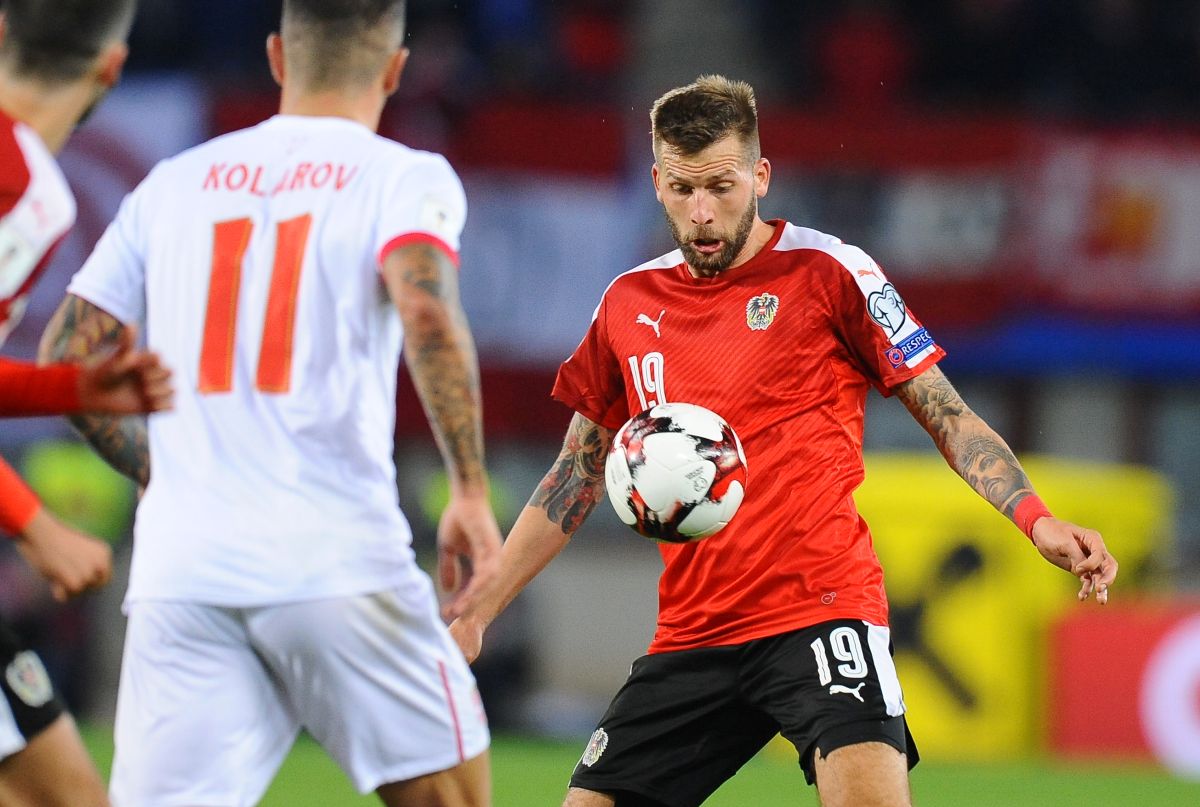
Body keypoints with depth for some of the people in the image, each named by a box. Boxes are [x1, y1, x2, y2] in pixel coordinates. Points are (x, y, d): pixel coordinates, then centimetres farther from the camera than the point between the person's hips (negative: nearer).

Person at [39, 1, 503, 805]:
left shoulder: (171, 184, 15)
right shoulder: (406, 178, 3)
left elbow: (65, 353, 15)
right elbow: (427, 315, -16)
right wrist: (471, 492, -13)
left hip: (179, 570, 3)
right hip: (340, 556, -3)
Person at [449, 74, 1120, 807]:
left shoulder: (827, 272, -1)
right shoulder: (629, 304, 12)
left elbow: (947, 415, 1)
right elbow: (576, 479, 20)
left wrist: (1035, 519, -15)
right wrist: (476, 615, 15)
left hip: (822, 604, -5)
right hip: (690, 631, 5)